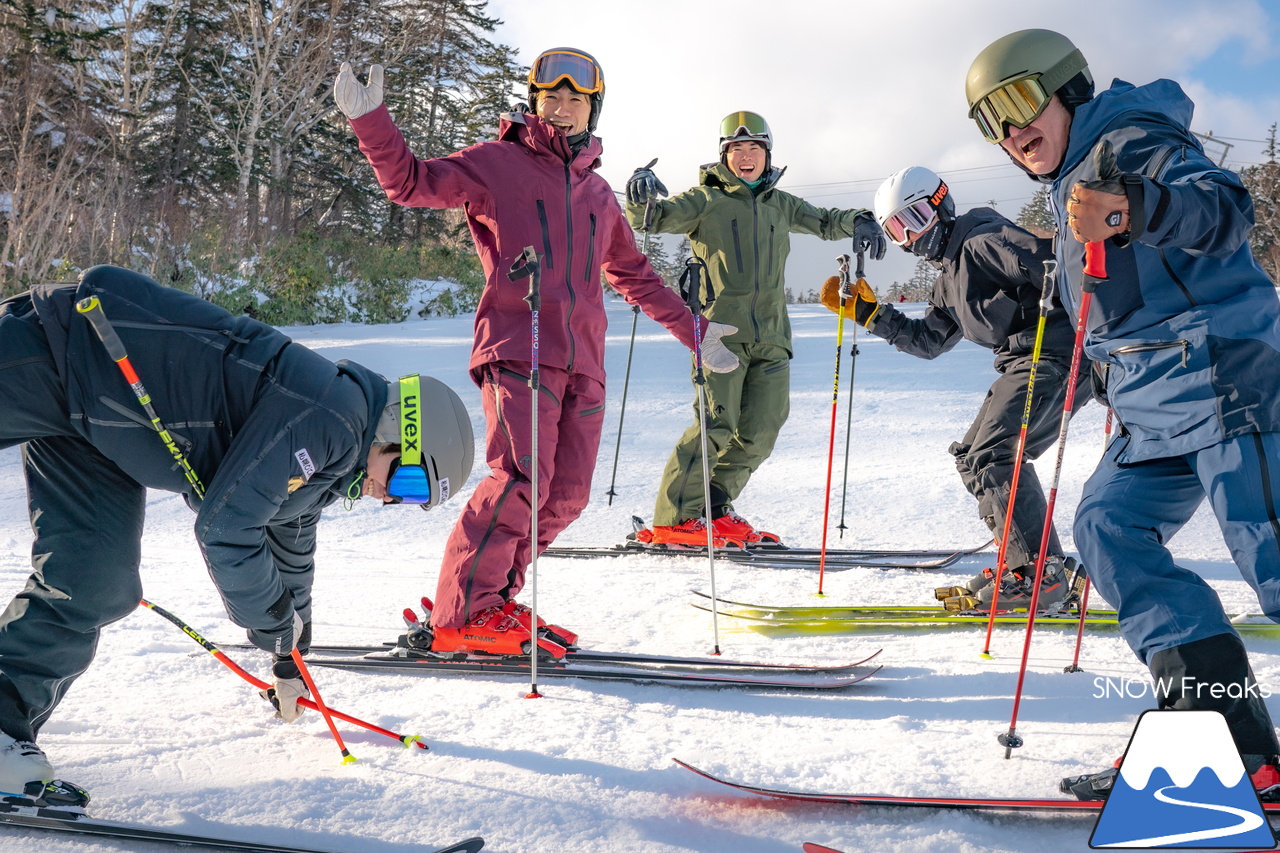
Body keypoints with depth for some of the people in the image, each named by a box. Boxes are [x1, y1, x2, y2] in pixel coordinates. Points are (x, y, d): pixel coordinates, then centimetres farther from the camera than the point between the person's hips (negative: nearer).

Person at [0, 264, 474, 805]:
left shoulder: (327, 458, 7)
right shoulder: (326, 418, -25)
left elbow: (292, 547, 24)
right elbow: (224, 529, -24)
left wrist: (291, 663, 32)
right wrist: (277, 623, -7)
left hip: (96, 425, 9)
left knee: (97, 587, 3)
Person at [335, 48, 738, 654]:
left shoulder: (597, 194, 25)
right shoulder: (496, 164, 10)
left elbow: (634, 275, 34)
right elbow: (411, 183, 5)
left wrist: (693, 330, 34)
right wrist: (370, 121, -9)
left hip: (582, 362, 6)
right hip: (518, 349, -6)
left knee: (567, 495, -1)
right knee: (523, 480, -21)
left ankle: (493, 603, 13)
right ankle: (460, 617, -9)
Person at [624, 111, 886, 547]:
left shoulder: (780, 203, 19)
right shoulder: (705, 199, 6)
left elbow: (823, 221, 29)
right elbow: (652, 219, -4)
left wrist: (857, 222, 8)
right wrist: (641, 197, -27)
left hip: (770, 335, 5)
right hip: (721, 329, -5)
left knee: (759, 432, 2)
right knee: (717, 422, -16)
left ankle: (714, 509, 17)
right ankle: (672, 519, -9)